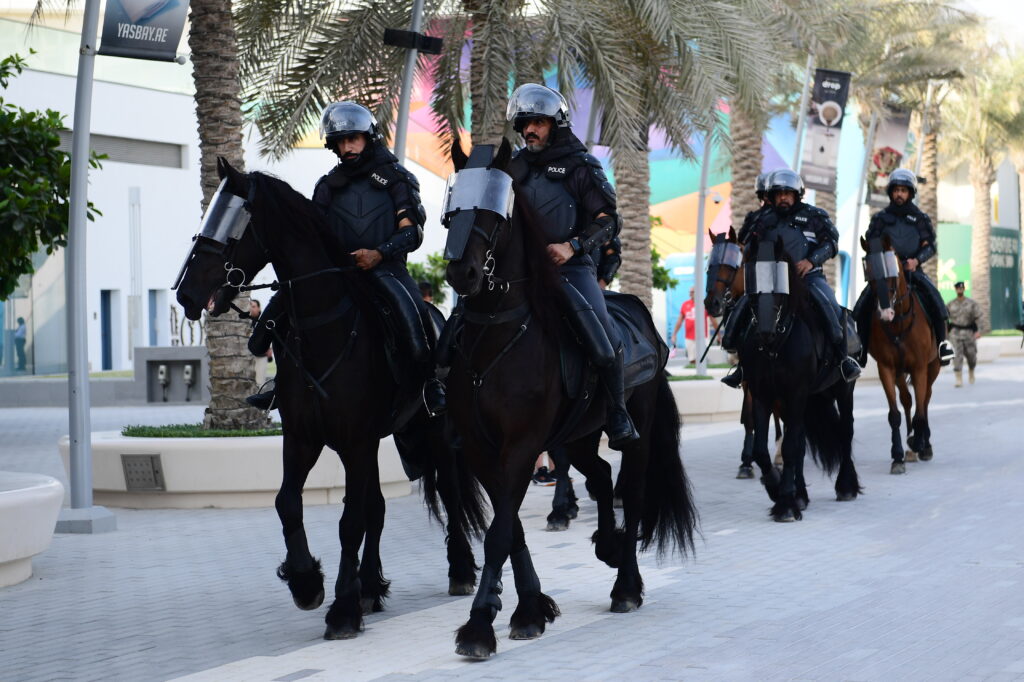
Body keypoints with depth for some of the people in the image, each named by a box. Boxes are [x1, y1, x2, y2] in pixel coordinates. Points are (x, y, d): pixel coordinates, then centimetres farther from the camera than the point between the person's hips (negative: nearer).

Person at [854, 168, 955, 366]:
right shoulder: (880, 218, 9)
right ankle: (861, 348, -7)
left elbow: (930, 246, 5)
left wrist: (916, 260, -13)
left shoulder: (920, 218, 9)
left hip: (912, 269, 0)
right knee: (862, 307, -19)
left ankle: (942, 341, -6)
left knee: (935, 302, -23)